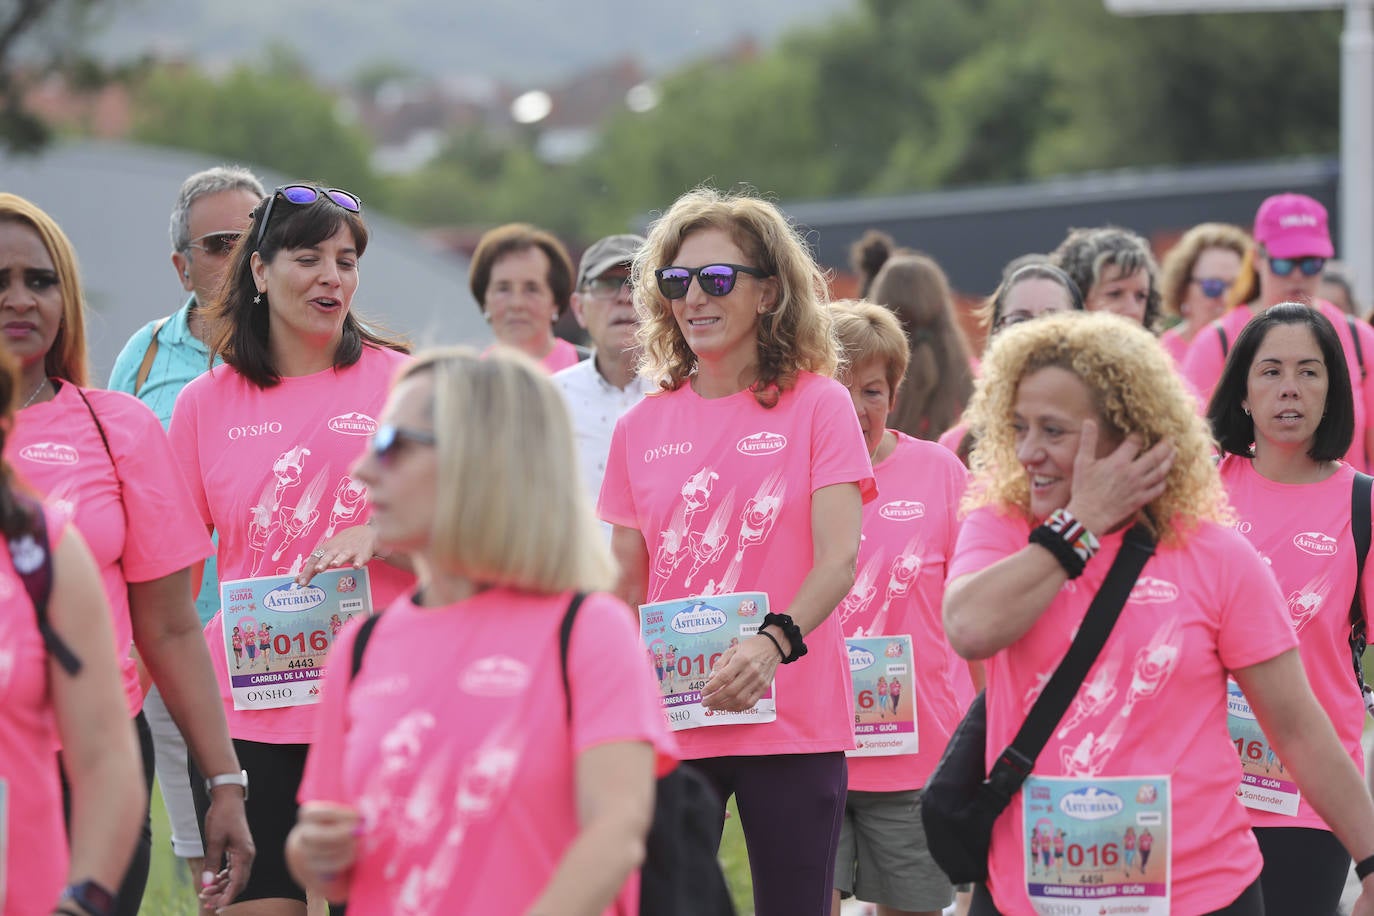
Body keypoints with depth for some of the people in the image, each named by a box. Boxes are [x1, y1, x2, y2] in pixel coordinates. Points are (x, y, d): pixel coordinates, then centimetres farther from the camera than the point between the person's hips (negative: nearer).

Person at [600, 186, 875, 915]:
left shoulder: (816, 405, 0)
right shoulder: (642, 428, 10)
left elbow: (838, 559, -9)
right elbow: (625, 587, 14)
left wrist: (775, 642, -27)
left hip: (789, 722, -3)